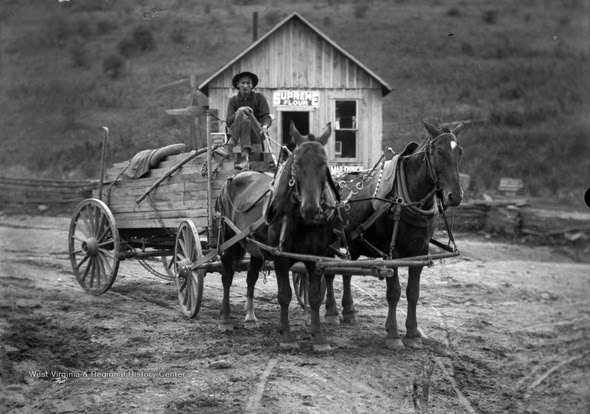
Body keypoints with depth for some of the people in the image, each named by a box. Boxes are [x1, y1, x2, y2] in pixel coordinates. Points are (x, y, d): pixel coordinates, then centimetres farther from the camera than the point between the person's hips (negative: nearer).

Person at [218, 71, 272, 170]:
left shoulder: (259, 97, 5)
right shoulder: (233, 100, 9)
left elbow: (267, 117, -5)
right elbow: (229, 123, -1)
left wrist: (265, 126, -29)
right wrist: (238, 112, -21)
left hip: (257, 136, -1)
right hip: (240, 136, 1)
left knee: (244, 117, -30)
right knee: (242, 114, -29)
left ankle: (230, 145, -45)